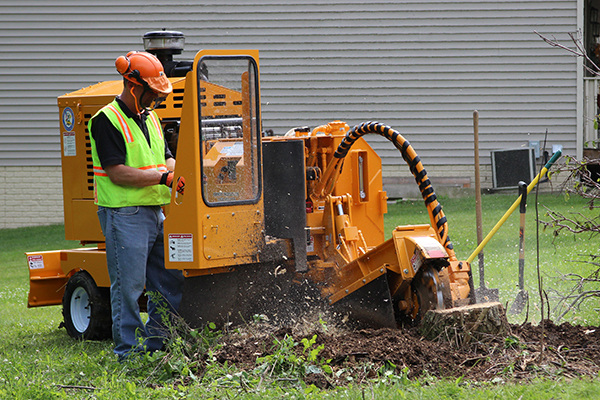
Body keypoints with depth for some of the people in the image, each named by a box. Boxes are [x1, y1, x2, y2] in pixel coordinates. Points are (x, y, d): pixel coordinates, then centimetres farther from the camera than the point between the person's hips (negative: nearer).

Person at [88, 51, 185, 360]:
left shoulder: (150, 118, 16)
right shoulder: (106, 120, -11)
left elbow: (166, 159, 19)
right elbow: (117, 172, -18)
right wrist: (163, 177, -18)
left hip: (155, 212, 8)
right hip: (124, 215, -8)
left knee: (170, 281, 9)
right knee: (129, 285, -5)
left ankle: (157, 345, 19)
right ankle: (129, 351, 2)